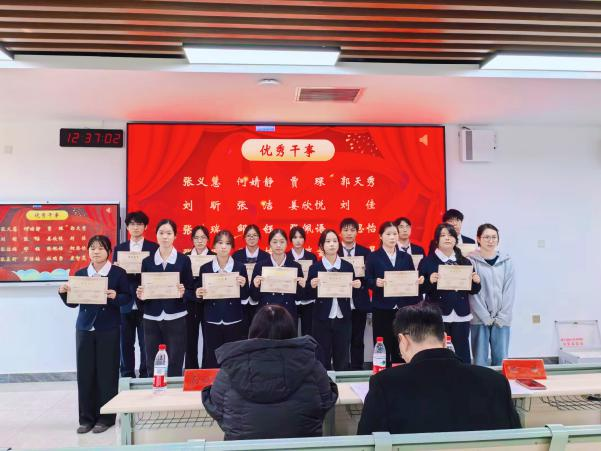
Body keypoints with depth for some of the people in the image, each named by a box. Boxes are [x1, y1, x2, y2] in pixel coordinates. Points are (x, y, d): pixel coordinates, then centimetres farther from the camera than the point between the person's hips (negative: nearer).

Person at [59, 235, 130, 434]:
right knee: (85, 373, 5)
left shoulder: (118, 272, -2)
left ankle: (105, 417, 14)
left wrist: (115, 296, -22)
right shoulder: (80, 273, 8)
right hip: (84, 328, 3)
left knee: (106, 373, 2)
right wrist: (64, 293, -9)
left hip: (108, 329, -3)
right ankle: (86, 417, 17)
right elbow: (73, 303, 10)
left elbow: (127, 297, -2)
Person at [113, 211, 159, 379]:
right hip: (125, 303, 3)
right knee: (126, 344, 10)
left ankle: (145, 376, 15)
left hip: (146, 303, -3)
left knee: (146, 344, 3)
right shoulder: (119, 248, 10)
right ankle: (127, 376, 23)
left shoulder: (154, 248, 1)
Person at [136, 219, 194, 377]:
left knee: (175, 366, 0)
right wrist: (141, 295, -11)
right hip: (152, 319, 2)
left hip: (175, 319, -2)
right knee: (152, 367, 5)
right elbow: (142, 289, 10)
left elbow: (191, 291, 2)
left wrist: (182, 293, -18)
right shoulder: (147, 261, 7)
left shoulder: (184, 260, 1)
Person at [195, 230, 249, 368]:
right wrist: (198, 295, -13)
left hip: (234, 322, -1)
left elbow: (245, 297, 3)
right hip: (211, 322, 1)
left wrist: (243, 285, -15)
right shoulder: (205, 268, 4)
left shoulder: (240, 267, 2)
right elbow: (199, 298, 9)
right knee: (212, 360, 2)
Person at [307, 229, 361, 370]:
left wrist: (357, 286, -10)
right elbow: (310, 296, 0)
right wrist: (312, 286, -19)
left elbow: (352, 293, 10)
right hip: (322, 319, -1)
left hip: (343, 319, 1)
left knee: (342, 360, 7)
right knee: (322, 360, 4)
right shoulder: (314, 268, 0)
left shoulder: (348, 266, 5)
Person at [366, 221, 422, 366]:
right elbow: (367, 280, -4)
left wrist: (418, 280, -10)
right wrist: (376, 282, -24)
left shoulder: (406, 257, 12)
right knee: (382, 347, 1)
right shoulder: (373, 257, 2)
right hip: (382, 309, -3)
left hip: (403, 308, 3)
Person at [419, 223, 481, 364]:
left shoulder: (465, 262, 11)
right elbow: (420, 289, -2)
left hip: (461, 316, 3)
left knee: (463, 355, 6)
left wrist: (476, 282, -5)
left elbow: (472, 291, 15)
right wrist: (430, 281, -20)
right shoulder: (427, 262, 1)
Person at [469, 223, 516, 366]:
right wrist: (486, 317, -10)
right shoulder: (472, 261, -3)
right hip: (479, 319, -2)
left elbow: (510, 291, 3)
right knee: (480, 361, 1)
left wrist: (502, 317, -5)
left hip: (502, 320, 3)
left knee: (501, 360, 5)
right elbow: (472, 292, -6)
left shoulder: (507, 261, 6)